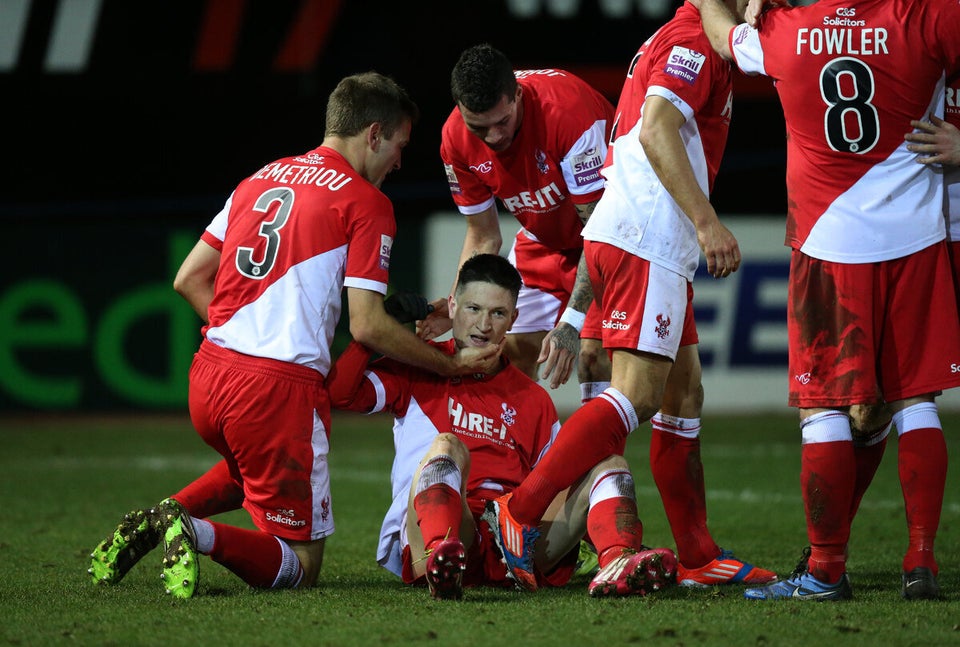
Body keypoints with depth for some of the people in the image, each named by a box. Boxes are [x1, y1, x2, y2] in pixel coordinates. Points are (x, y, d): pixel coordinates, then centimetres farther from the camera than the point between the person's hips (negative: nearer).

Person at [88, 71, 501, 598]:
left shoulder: (261, 179, 17)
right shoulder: (366, 203, -3)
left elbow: (188, 280, 18)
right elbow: (367, 327, -8)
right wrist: (454, 365, 2)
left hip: (208, 376, 7)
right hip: (281, 389, -7)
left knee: (251, 466, 39)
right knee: (298, 567, 4)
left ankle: (160, 520, 11)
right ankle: (199, 535, -25)